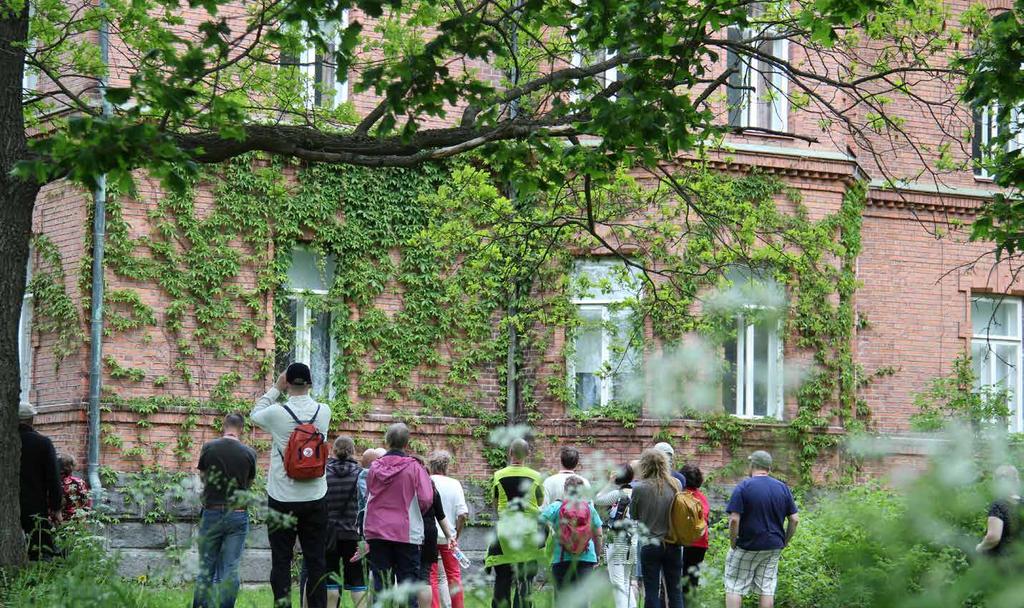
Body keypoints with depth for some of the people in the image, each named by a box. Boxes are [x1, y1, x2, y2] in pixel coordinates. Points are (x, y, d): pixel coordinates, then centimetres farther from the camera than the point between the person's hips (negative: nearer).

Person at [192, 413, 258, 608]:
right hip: (238, 514, 0)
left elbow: (202, 476, 10)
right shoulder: (248, 453, -4)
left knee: (206, 568, 9)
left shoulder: (209, 447, -4)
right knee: (230, 570, 2)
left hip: (211, 513, 0)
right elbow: (249, 483, 8)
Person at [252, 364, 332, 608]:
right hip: (315, 498, 2)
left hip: (282, 499, -2)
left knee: (281, 561, 3)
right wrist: (304, 391, 17)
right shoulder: (324, 412, -3)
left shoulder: (277, 413, -11)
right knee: (316, 561, 6)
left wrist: (275, 389, 15)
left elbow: (255, 415, 11)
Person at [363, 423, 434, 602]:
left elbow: (368, 496, 10)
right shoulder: (414, 468, -8)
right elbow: (426, 499, -11)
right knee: (408, 581, 3)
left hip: (377, 532, 2)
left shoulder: (375, 467, 1)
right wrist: (414, 512, 9)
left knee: (381, 581, 6)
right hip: (407, 532, -2)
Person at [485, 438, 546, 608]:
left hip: (504, 532, 0)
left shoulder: (498, 476, -2)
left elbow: (495, 501, 8)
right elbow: (541, 502, 9)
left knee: (502, 580, 8)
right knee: (525, 581, 3)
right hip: (529, 532, 0)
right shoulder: (536, 477, -3)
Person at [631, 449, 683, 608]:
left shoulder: (639, 488, -13)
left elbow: (633, 516, -1)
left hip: (650, 545, -3)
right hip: (673, 545, 3)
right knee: (675, 590, 12)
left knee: (652, 592, 4)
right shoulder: (676, 485, -5)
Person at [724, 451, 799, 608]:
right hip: (774, 547, 4)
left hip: (746, 547, -4)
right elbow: (794, 520, 4)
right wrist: (784, 542, 13)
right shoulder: (783, 488, 3)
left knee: (734, 588, 4)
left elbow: (734, 520, -17)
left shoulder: (743, 487, -10)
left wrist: (733, 544, -6)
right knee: (767, 589, 8)